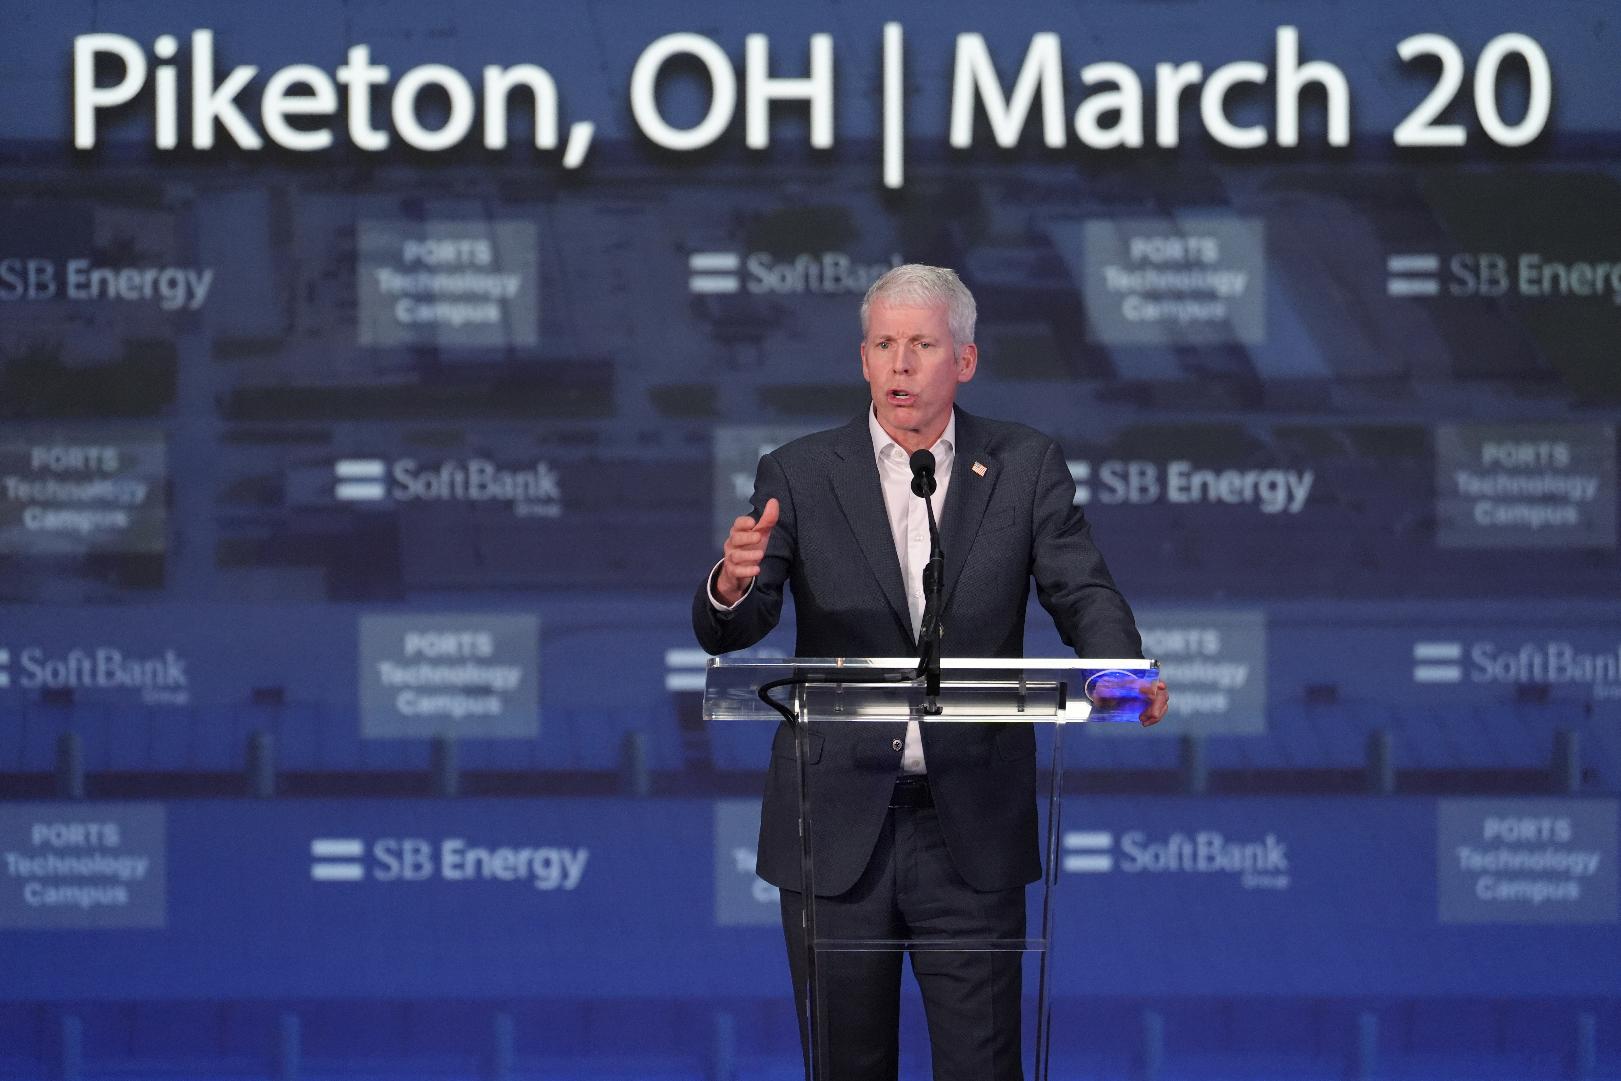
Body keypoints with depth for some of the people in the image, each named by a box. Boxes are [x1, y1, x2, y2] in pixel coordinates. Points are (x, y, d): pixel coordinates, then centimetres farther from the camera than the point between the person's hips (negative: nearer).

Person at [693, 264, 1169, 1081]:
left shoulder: (1026, 467, 4)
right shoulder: (800, 475, 1)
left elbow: (1081, 591, -5)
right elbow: (727, 632, -7)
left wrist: (1121, 670, -27)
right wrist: (732, 587, -32)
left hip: (972, 826, 0)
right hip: (838, 824, 0)